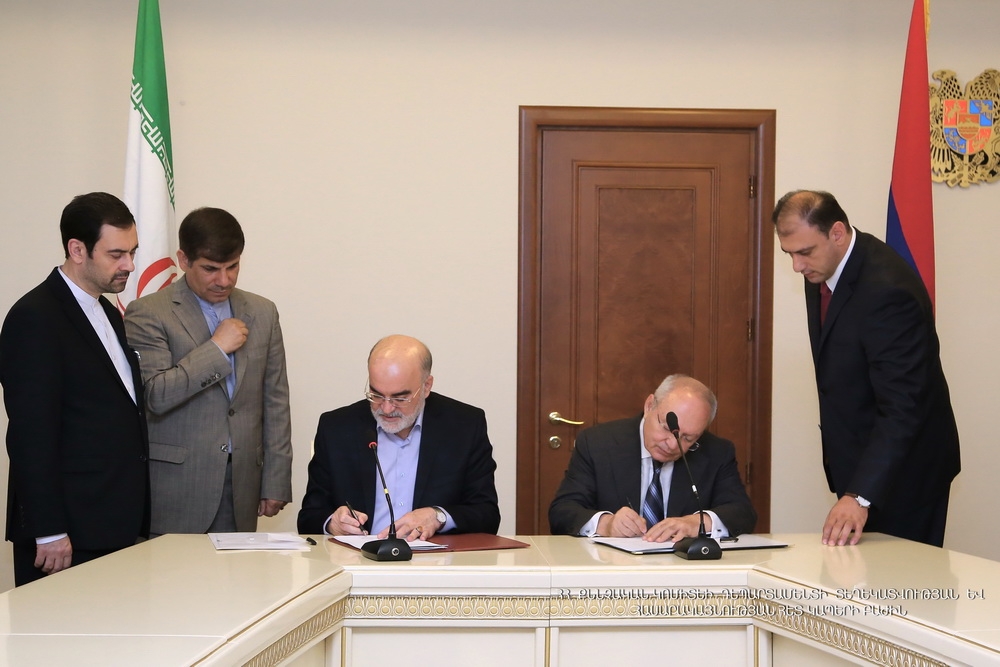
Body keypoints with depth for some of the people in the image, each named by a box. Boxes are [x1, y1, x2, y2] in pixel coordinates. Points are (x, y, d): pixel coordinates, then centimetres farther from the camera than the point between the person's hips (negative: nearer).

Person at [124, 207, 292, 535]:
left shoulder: (262, 313, 12)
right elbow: (155, 396, -14)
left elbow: (275, 403, 14)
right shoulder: (147, 314, -3)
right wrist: (216, 348, -12)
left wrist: (276, 483, 10)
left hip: (242, 487, 4)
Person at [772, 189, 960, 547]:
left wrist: (860, 497, -39)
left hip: (902, 467, -9)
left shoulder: (887, 290, -29)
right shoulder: (821, 269, 0)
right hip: (857, 454, 9)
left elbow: (901, 408, -32)